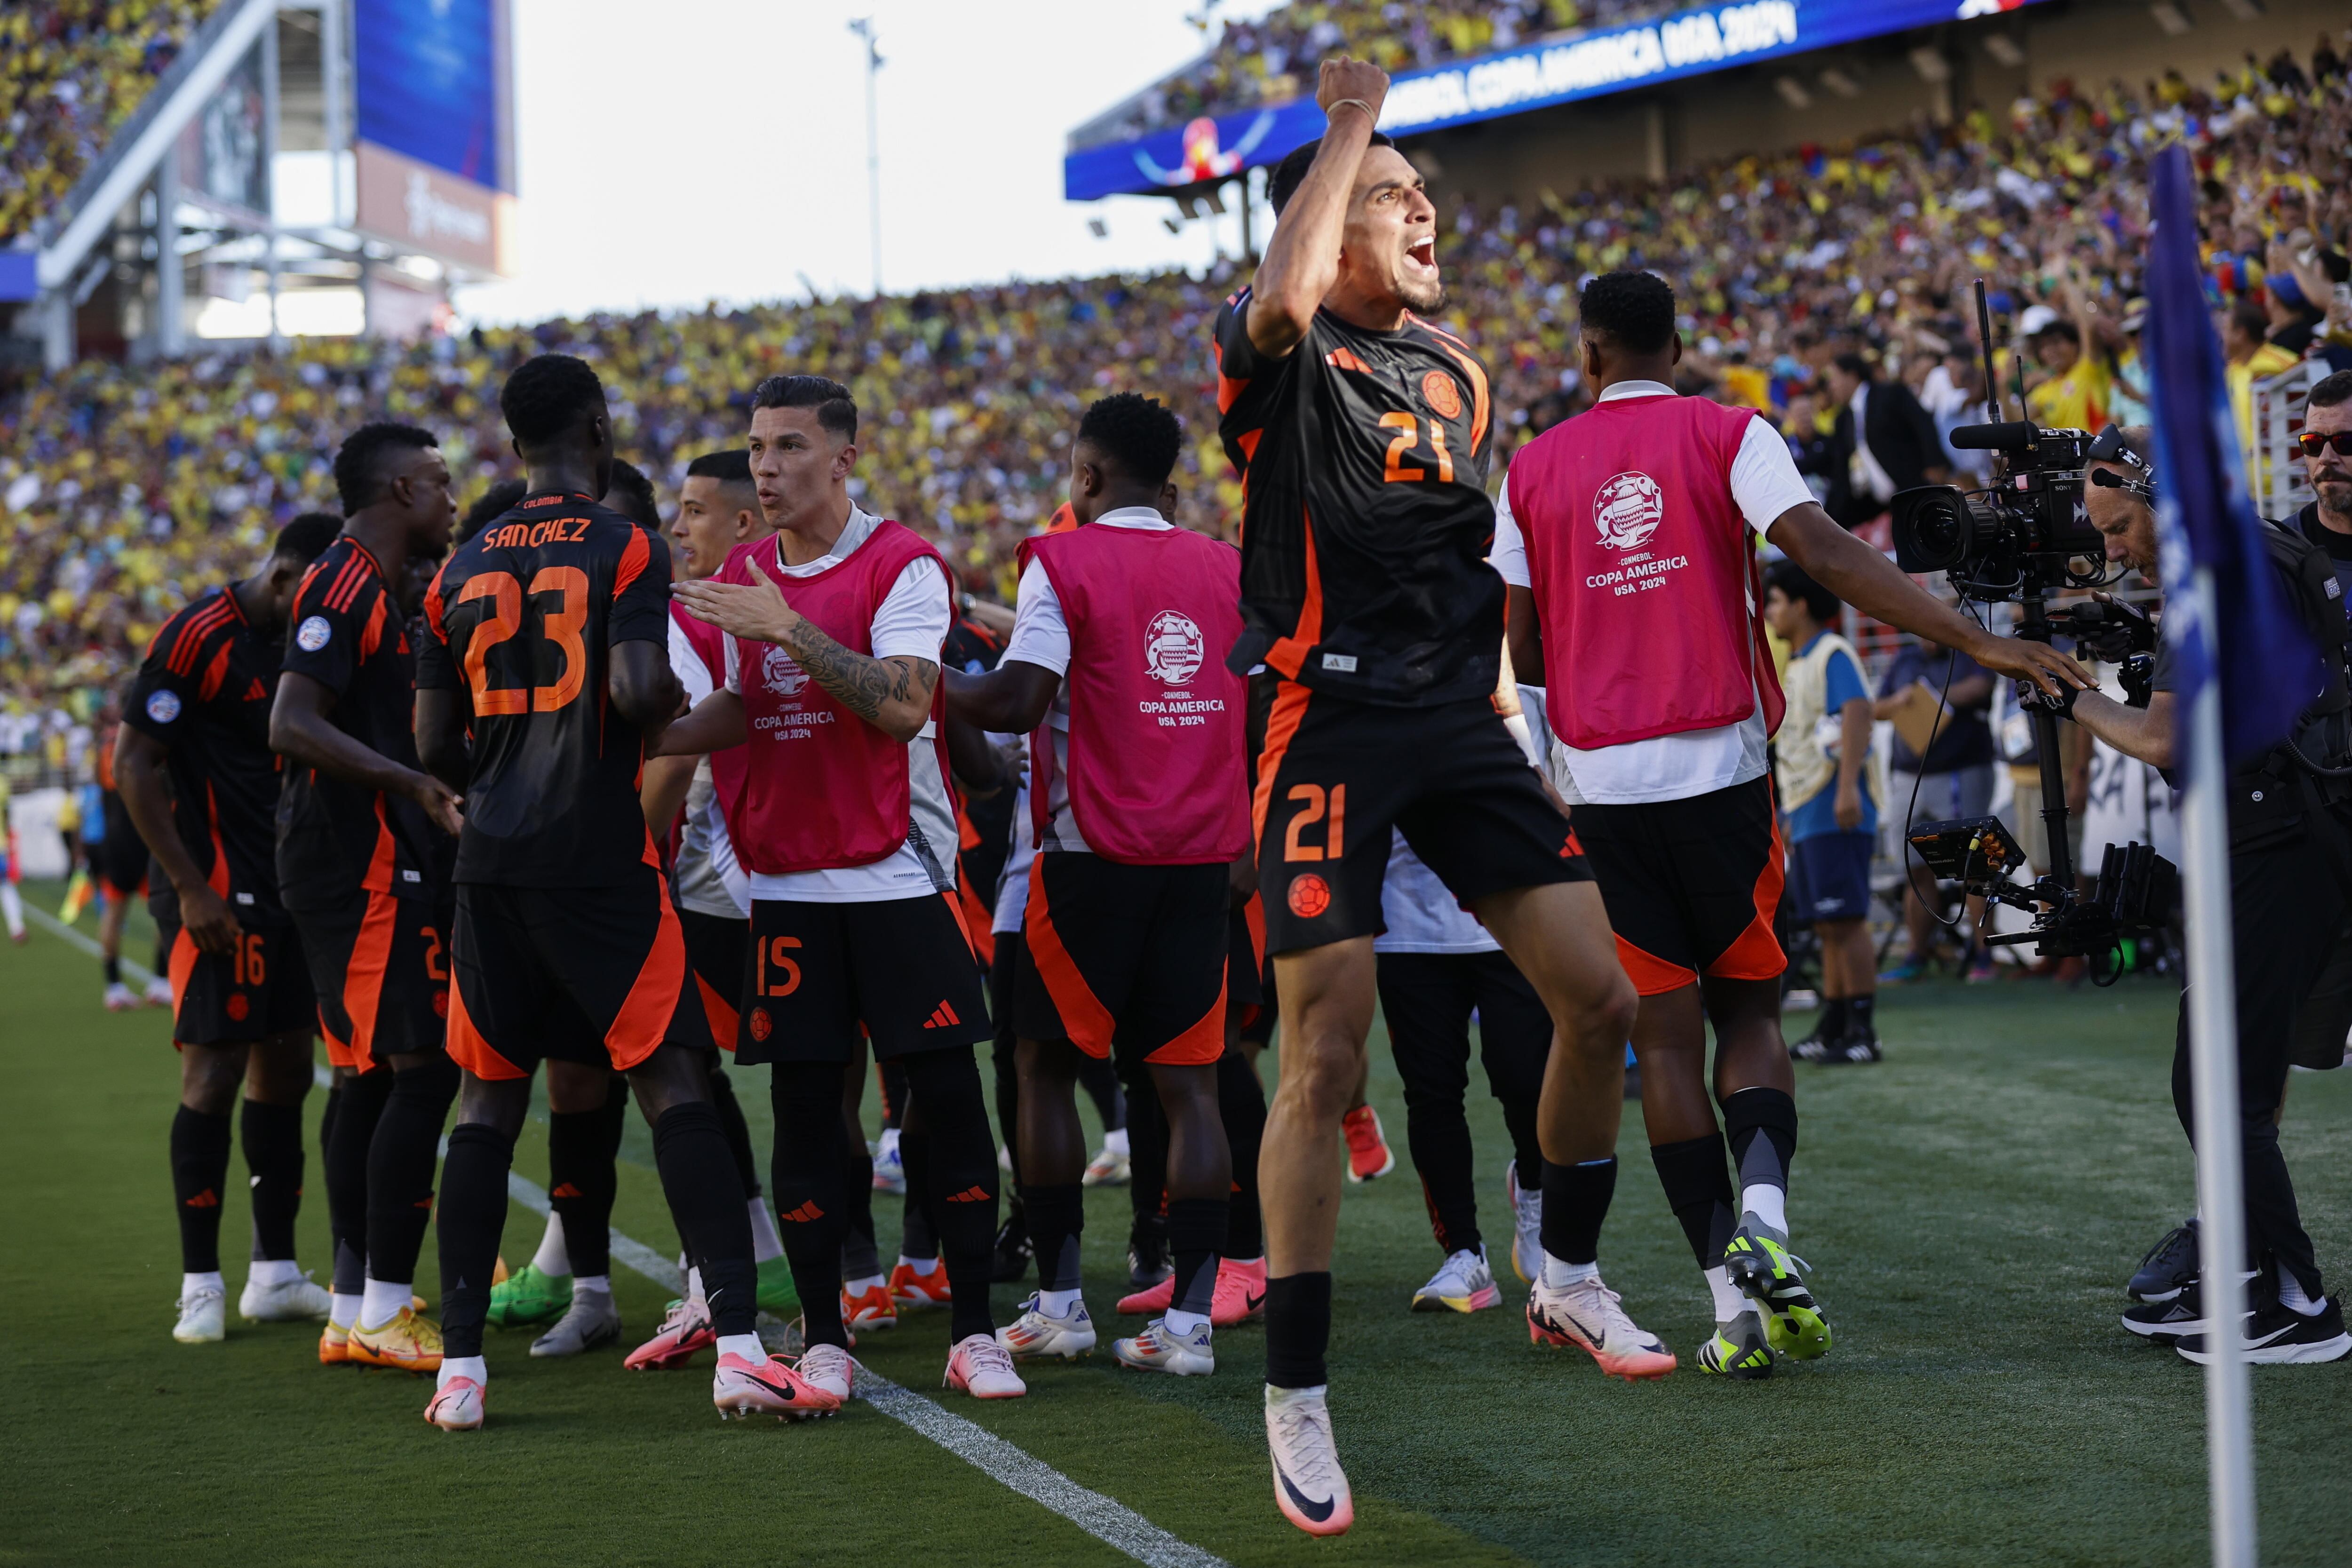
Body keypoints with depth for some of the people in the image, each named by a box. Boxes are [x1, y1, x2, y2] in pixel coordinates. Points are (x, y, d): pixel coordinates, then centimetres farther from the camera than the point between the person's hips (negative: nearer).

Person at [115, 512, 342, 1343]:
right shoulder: (198, 637, -14)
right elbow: (134, 764, -14)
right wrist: (190, 887, -17)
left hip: (287, 888, 8)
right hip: (216, 894, -8)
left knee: (284, 1071, 9)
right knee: (214, 1073, -7)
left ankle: (275, 1275, 16)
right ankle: (201, 1284, 0)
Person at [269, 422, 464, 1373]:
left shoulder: (376, 590, 18)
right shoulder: (349, 586, -14)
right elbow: (291, 727, -24)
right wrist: (418, 784, -30)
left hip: (375, 870, 11)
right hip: (368, 870, -11)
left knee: (370, 1079, 12)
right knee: (422, 1070, -11)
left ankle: (354, 1312, 17)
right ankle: (384, 1314, -8)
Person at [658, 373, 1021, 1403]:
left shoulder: (903, 566, -7)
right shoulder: (743, 576, 11)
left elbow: (904, 703, -21)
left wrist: (791, 628, -25)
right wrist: (652, 738, 4)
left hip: (900, 875, -4)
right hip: (787, 882, 4)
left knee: (946, 1093, -5)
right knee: (803, 1105, 1)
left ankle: (972, 1331, 3)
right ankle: (823, 1340, 8)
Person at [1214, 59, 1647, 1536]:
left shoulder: (1459, 370, 17)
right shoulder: (1283, 356, -5)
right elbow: (1284, 301, -31)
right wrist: (1349, 125, -19)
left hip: (1460, 718, 7)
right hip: (1332, 723, -7)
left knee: (1601, 999, 2)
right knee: (1326, 1057, -9)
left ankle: (1570, 1278, 24)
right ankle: (1298, 1396, 1)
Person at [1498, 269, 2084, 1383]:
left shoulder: (1533, 470, 7)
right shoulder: (1728, 436, 1)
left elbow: (1524, 652, 7)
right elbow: (1826, 555, -14)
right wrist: (1977, 641, -18)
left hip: (1601, 786, 1)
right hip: (1720, 771, -1)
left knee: (1666, 1039, 5)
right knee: (1749, 1010, 13)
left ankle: (1732, 1302, 0)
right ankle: (1763, 1218, -13)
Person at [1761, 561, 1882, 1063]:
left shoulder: (1833, 655, -9)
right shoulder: (1798, 664, 21)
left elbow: (1857, 712, -24)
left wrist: (1848, 788, -34)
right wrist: (1793, 814, 27)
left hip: (1836, 814, -10)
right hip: (1808, 814, 10)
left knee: (1846, 921, -10)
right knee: (1827, 927, 11)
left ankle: (1862, 1034, -10)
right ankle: (1831, 1031, 15)